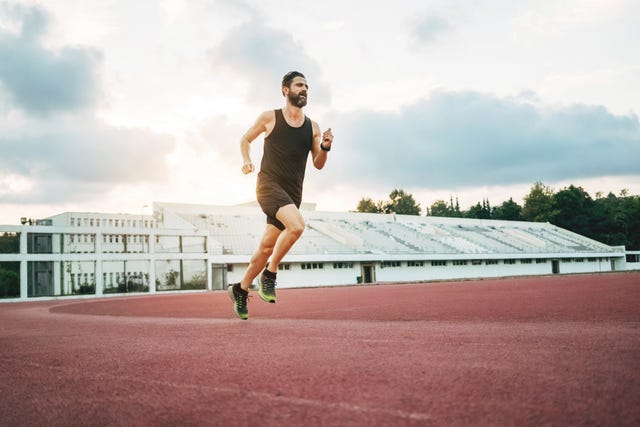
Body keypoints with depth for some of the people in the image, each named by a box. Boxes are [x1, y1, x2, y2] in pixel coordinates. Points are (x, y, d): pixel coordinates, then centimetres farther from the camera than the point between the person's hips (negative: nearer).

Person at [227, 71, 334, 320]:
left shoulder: (312, 127, 11)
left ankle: (240, 290, 28)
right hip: (269, 184, -5)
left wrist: (325, 148, -6)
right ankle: (269, 275, -11)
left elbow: (318, 165, 14)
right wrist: (246, 160, -4)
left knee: (268, 247, 9)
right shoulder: (270, 118, 1)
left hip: (293, 192, 5)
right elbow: (245, 139, 14)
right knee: (296, 225, -30)